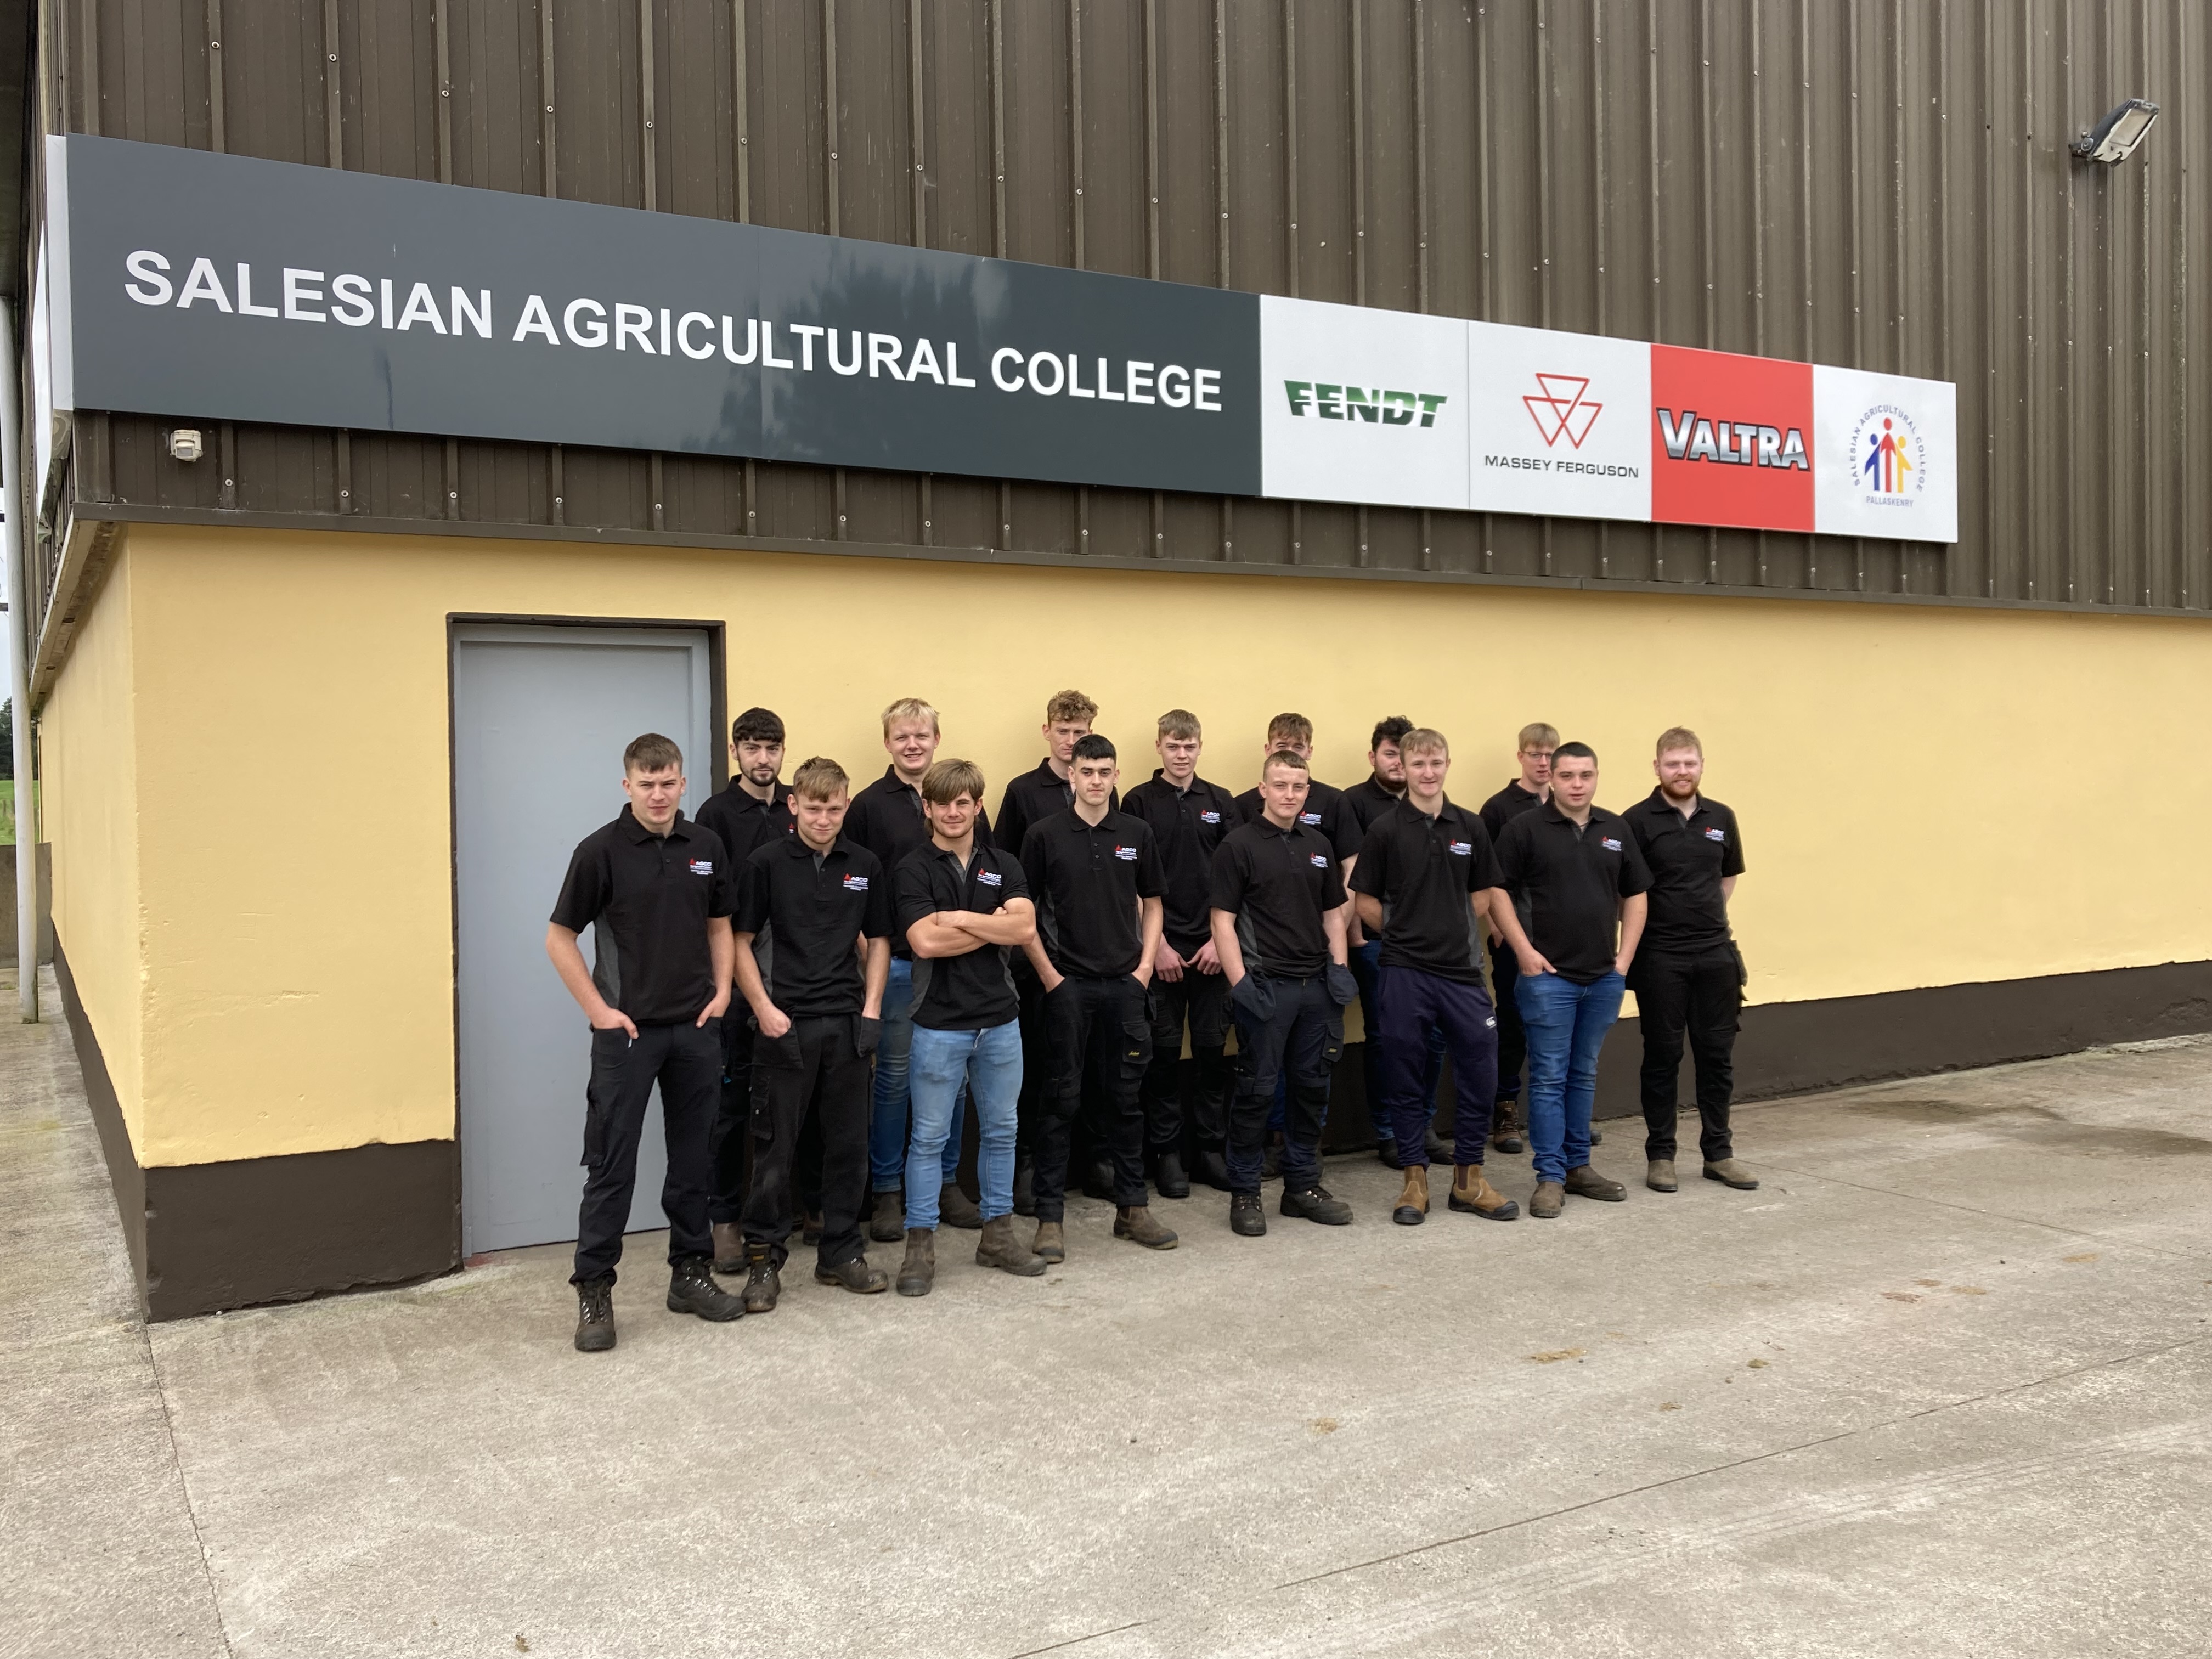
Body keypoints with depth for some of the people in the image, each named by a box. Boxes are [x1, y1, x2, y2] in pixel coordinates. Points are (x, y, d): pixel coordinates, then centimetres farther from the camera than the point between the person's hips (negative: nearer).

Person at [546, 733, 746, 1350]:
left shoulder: (707, 846, 5)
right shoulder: (602, 850, -8)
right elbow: (560, 938, -4)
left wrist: (722, 992, 3)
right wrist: (598, 1010, -9)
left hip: (695, 1028, 4)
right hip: (627, 1029, -4)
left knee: (693, 1158, 11)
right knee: (612, 1163, -1)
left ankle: (691, 1273, 23)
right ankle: (593, 1289, 8)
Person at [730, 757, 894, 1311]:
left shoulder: (865, 866, 6)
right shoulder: (766, 863, -5)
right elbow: (741, 941, -3)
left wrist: (872, 1009, 3)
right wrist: (764, 1008, -11)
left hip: (847, 1024, 3)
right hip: (786, 1024, -3)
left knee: (848, 1142, 9)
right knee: (774, 1146, 2)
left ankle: (841, 1253, 22)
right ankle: (764, 1259, 13)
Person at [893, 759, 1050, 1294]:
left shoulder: (1004, 866, 6)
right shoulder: (914, 870, -5)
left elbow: (1025, 927, -10)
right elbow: (925, 941, -19)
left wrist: (959, 918, -16)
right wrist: (994, 925, -12)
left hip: (1000, 1020, 4)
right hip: (939, 1024, -4)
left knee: (1000, 1131, 13)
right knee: (929, 1137, 3)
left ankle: (998, 1235, 25)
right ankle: (920, 1246, 12)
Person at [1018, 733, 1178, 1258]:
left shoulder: (1136, 833, 6)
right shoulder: (1045, 834, -4)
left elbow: (1151, 902, 13)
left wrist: (1145, 964, 2)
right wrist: (1048, 974, -7)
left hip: (1125, 984, 3)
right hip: (1067, 984, -3)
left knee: (1125, 1097, 10)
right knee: (1061, 1100, 1)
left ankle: (1133, 1207, 21)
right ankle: (1050, 1215, 8)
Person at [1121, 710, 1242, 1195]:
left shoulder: (1221, 802, 8)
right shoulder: (1140, 802, 0)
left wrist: (1220, 938, -3)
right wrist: (1157, 945, -8)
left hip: (1212, 946, 2)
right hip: (1162, 946, -2)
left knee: (1213, 1049, 6)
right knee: (1164, 1051, 2)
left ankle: (1212, 1147, 16)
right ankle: (1166, 1152, 11)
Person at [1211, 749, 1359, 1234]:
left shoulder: (1319, 845, 12)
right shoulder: (1238, 845, -6)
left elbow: (1333, 914, 17)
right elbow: (1223, 920, -8)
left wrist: (1339, 968, 5)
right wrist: (1239, 982, -15)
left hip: (1316, 984, 6)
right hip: (1265, 984, -6)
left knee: (1312, 1086, 11)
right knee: (1257, 1090, -1)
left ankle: (1302, 1185, 22)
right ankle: (1243, 1192, 9)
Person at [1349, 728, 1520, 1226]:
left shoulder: (1470, 827, 6)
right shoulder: (1385, 830, -3)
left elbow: (1484, 894, 14)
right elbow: (1364, 902, 0)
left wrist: (1453, 931, 5)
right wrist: (1406, 933, 2)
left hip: (1462, 970, 3)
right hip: (1403, 972, -3)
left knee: (1479, 1072, 3)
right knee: (1405, 1078, 4)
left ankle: (1468, 1179, 17)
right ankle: (1415, 1179, 16)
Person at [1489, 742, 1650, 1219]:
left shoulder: (1616, 830, 8)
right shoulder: (1526, 829, -6)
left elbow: (1634, 895, 13)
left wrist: (1625, 956, 5)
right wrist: (1524, 951, -11)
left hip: (1604, 977, 5)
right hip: (1548, 975, -5)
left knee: (1584, 1076, 13)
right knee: (1549, 1077, -1)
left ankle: (1578, 1166, 22)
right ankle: (1550, 1176, 4)